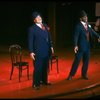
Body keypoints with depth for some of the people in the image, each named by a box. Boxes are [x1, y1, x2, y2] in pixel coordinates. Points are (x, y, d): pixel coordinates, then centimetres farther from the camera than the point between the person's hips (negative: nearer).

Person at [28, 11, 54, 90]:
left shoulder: (45, 26, 8)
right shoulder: (32, 29, -9)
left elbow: (49, 37, 14)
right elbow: (30, 41, -10)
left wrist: (51, 46, 13)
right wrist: (31, 52, -15)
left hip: (47, 51, 6)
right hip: (38, 52, -6)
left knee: (45, 67, 17)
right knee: (38, 68, -1)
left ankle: (44, 81, 34)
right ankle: (36, 84, 12)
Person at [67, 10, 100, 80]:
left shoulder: (87, 24, 6)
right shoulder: (78, 26, -15)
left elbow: (92, 31, 18)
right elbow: (75, 36, -20)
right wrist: (75, 45, -31)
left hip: (87, 46, 7)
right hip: (81, 46, -6)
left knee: (86, 61, 12)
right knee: (77, 61, -1)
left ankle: (84, 74, 27)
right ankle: (71, 75, 10)